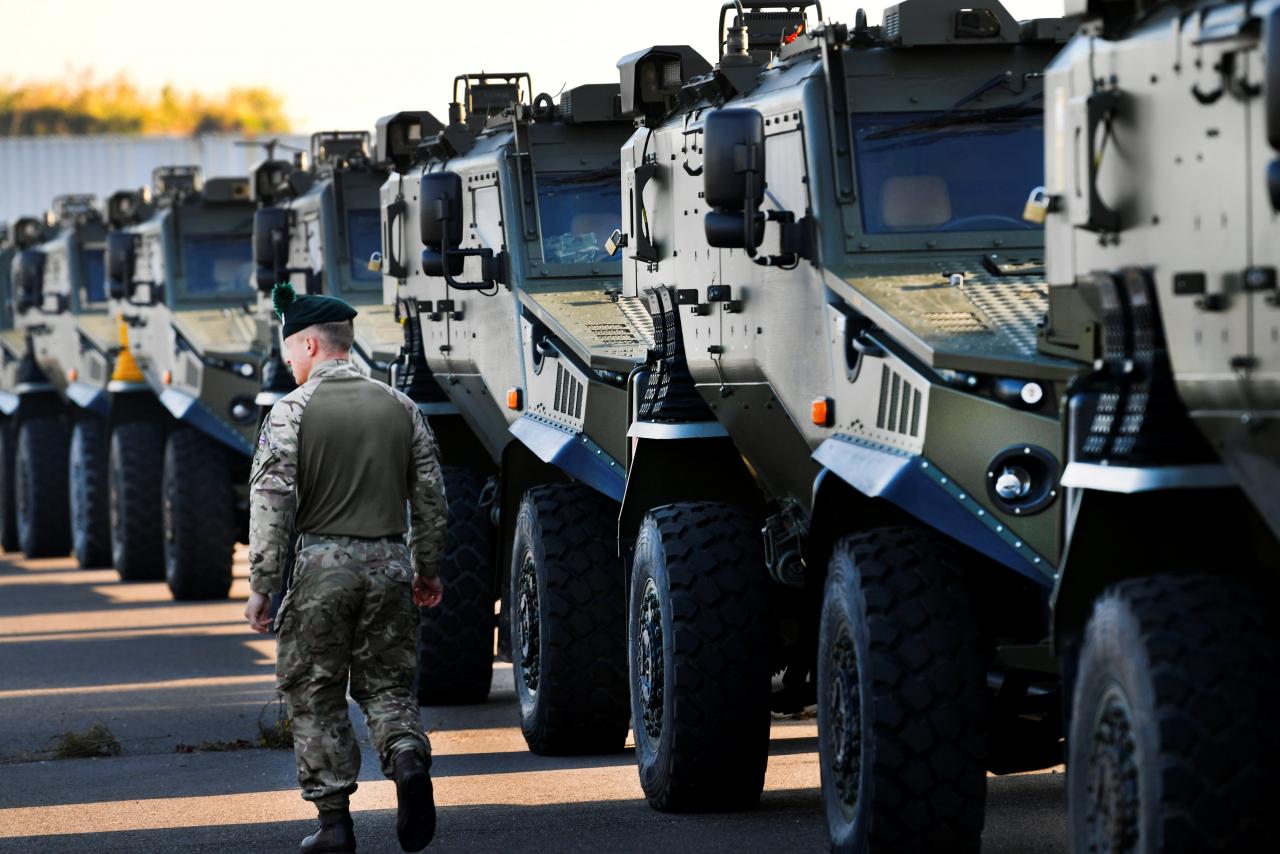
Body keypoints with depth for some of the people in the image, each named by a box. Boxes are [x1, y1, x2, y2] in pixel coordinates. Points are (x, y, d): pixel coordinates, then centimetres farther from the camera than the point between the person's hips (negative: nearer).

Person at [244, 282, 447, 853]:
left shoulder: (294, 410, -5)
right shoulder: (399, 406, 9)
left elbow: (272, 502, -11)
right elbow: (429, 496, 11)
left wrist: (262, 585, -6)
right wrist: (427, 570, 21)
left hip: (323, 562, -4)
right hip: (390, 560, 4)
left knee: (315, 695, 6)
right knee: (387, 683, 14)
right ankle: (409, 760, -15)